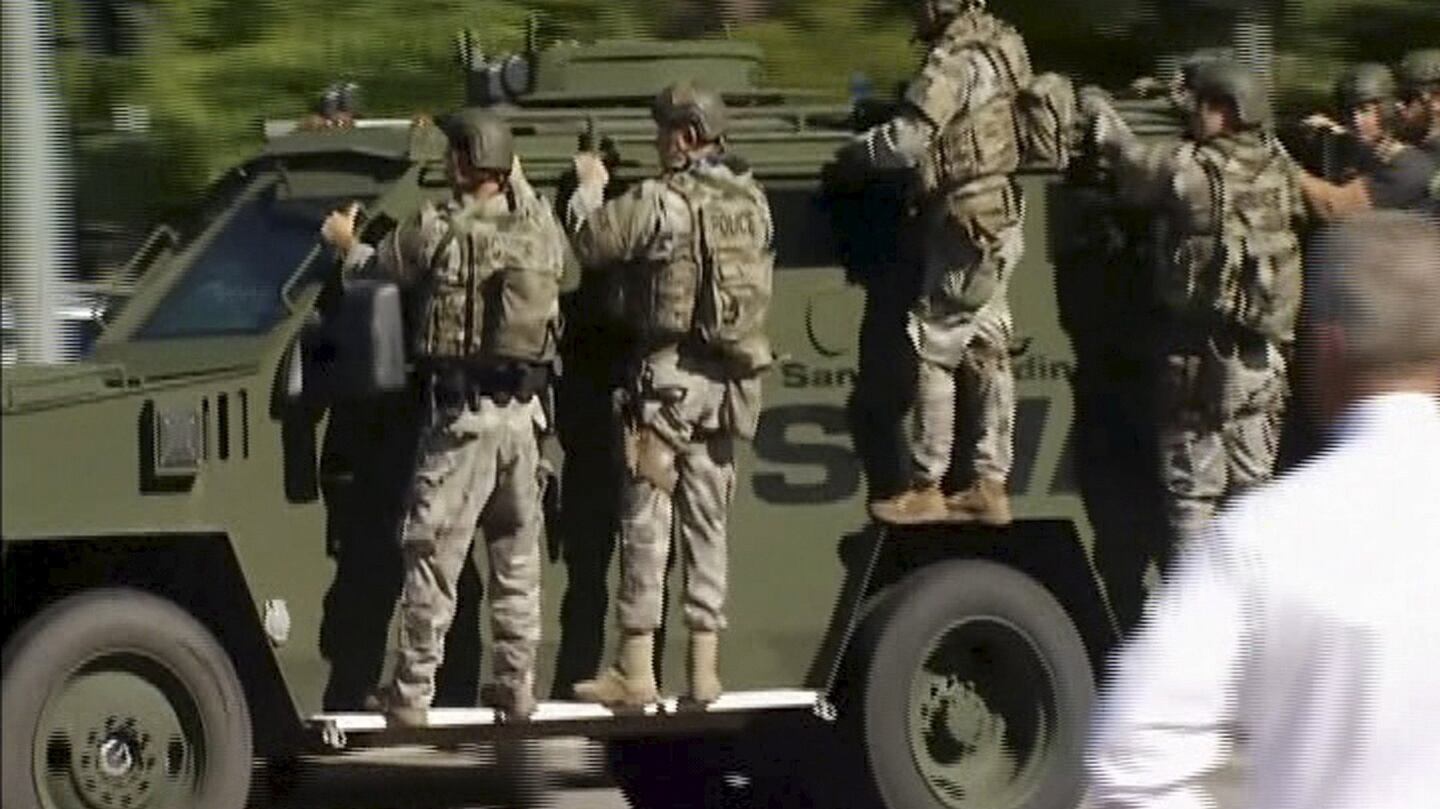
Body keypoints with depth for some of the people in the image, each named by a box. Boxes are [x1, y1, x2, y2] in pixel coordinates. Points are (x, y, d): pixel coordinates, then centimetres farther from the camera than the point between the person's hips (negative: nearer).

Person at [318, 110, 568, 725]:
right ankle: (517, 685, 16)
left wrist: (346, 242, 26)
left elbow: (374, 266, 4)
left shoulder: (437, 232, -12)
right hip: (524, 411, 5)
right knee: (517, 556, 13)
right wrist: (515, 178, 39)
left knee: (434, 554, 0)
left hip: (462, 414, -5)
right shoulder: (539, 231, 3)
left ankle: (411, 692, 1)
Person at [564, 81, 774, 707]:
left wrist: (589, 189, 8)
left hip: (668, 379, -6)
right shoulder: (752, 201, 7)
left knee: (646, 523, -1)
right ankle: (704, 671, 12)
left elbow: (589, 242, -12)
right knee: (707, 526, 11)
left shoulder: (660, 203, -15)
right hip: (728, 384, 6)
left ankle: (635, 671, -1)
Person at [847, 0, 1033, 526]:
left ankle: (926, 489, 3)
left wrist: (854, 152, -5)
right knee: (986, 354, 12)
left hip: (967, 226, -9)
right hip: (999, 225, 9)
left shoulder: (954, 62, -19)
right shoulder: (998, 44, 10)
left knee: (935, 353, -2)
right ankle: (988, 486, 16)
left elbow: (905, 142, -23)